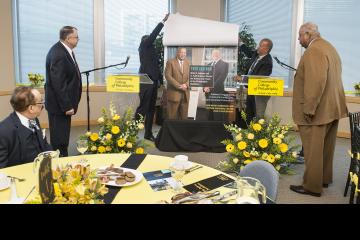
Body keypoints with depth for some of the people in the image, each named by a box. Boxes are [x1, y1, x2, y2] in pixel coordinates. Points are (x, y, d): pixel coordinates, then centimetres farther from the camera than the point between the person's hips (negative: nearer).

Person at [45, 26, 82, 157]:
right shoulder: (58, 55, -23)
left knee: (62, 136, 19)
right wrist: (67, 106, -21)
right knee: (59, 138, 2)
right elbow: (58, 84, -24)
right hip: (59, 105, -10)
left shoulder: (65, 50, 7)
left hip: (63, 102, 10)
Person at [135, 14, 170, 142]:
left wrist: (161, 80, 14)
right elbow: (153, 35, -11)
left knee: (151, 109, 8)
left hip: (153, 81, 8)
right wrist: (163, 21, -8)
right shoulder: (143, 46, 2)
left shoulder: (151, 50, 22)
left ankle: (148, 133, 13)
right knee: (143, 108, -9)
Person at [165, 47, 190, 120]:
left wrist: (186, 84, -9)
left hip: (185, 93, 4)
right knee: (172, 116, -1)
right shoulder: (170, 62, 0)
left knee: (184, 116, 4)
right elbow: (168, 76, -9)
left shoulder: (188, 63, 13)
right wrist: (178, 86, -15)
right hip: (174, 92, -4)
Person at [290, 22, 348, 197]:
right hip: (332, 108, 10)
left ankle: (312, 186, 7)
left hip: (317, 111, -10)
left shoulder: (314, 51, -17)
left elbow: (316, 82, -27)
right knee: (325, 147, 18)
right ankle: (325, 179, 31)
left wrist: (308, 109, -24)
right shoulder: (329, 47, 16)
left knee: (313, 150, -1)